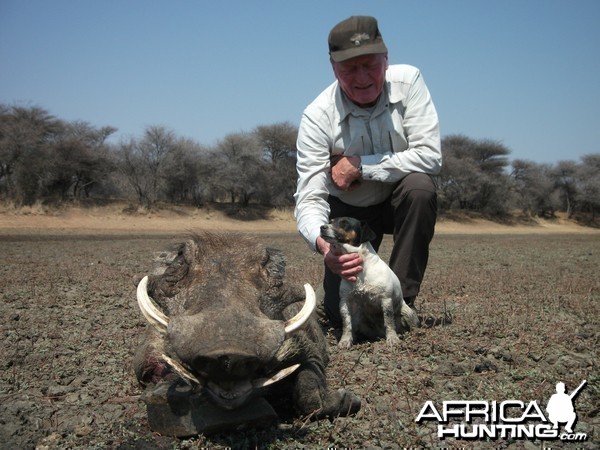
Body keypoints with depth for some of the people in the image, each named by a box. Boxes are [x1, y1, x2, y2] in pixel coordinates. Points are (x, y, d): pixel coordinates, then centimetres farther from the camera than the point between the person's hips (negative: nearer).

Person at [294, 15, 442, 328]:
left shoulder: (407, 81, -21)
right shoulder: (317, 117, -24)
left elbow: (429, 156, -26)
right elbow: (309, 198, -28)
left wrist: (359, 165, -29)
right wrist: (322, 243, -50)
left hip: (402, 201, 1)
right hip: (349, 209, 0)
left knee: (420, 186, -35)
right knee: (341, 314, -9)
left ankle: (402, 298, -20)